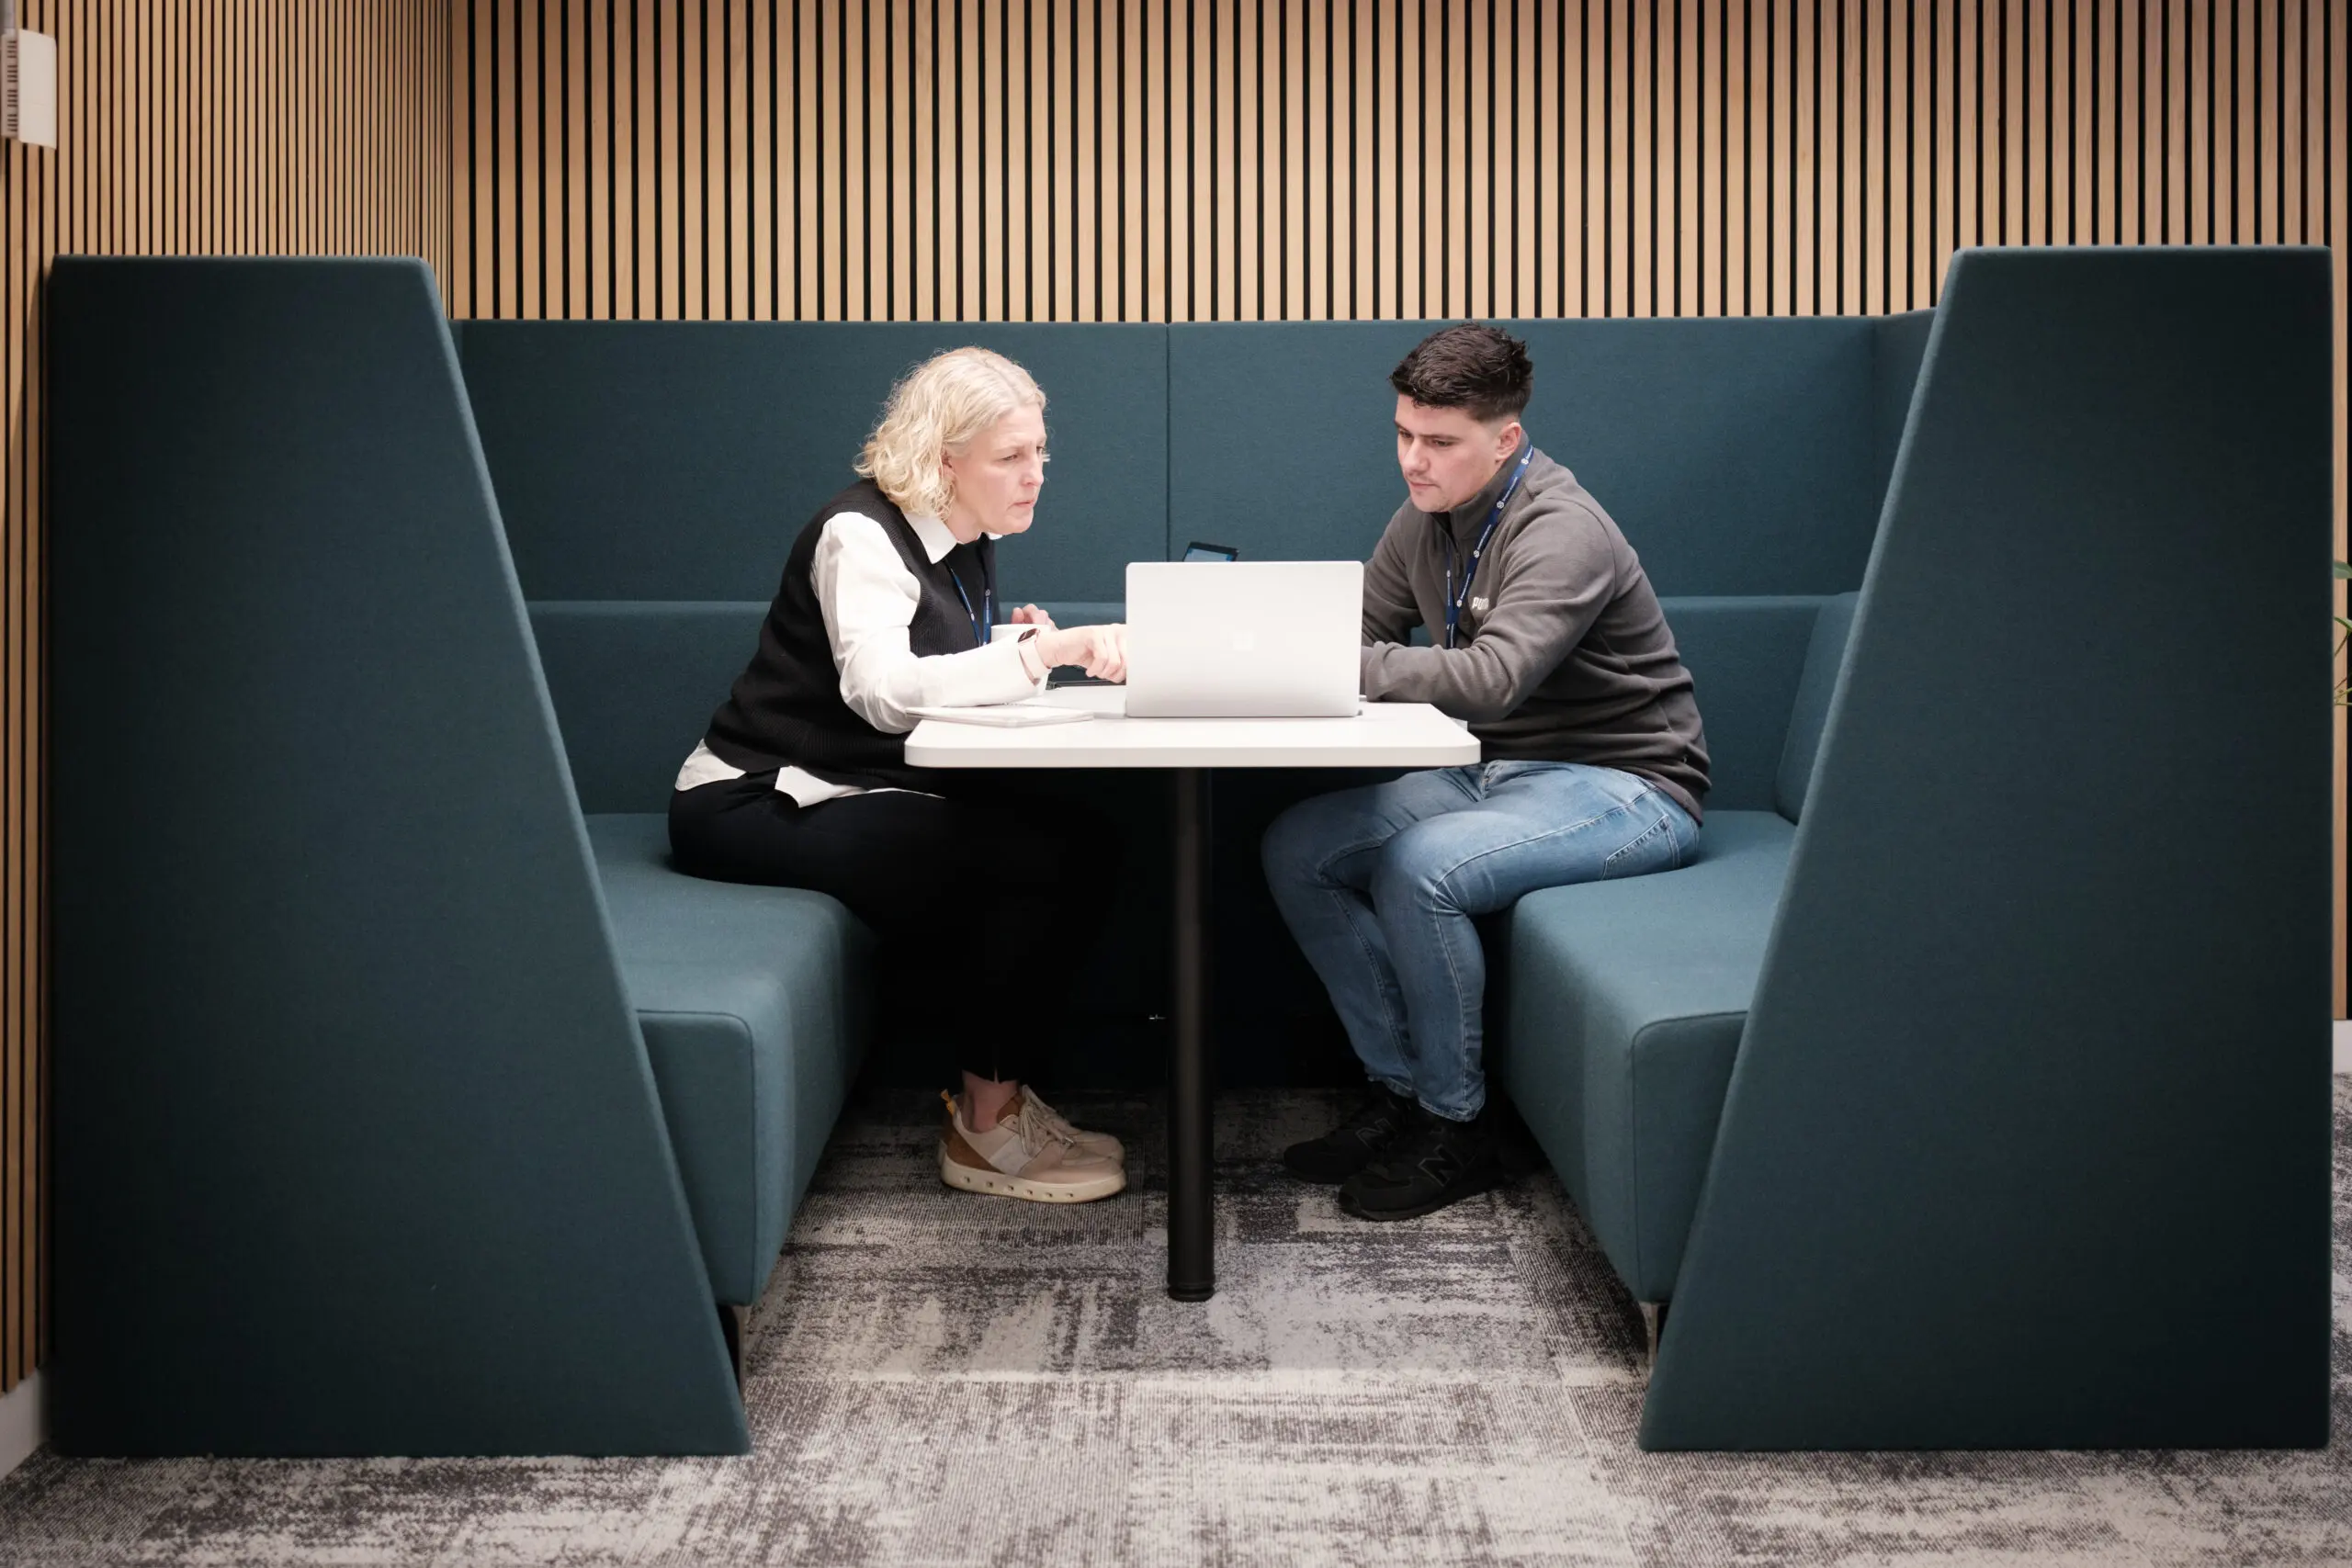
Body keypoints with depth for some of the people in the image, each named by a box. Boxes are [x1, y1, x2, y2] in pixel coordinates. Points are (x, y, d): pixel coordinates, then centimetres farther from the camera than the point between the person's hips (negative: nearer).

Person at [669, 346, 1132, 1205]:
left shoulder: (968, 545, 12)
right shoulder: (862, 533, -16)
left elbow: (951, 683, 10)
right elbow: (883, 691, -33)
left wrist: (1021, 644, -10)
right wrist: (1049, 649, -39)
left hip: (858, 800, 8)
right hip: (755, 807, -8)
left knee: (1085, 848, -12)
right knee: (1043, 855, -24)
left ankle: (995, 1090, -1)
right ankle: (987, 1130, -11)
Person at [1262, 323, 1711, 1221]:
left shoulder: (1561, 532, -21)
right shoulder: (1427, 519, 6)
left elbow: (1493, 678, -35)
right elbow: (1361, 633, 8)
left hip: (1623, 787, -9)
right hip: (1498, 770, 9)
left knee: (1420, 868, -33)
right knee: (1295, 848, -7)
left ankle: (1454, 1127, -12)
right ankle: (1400, 1089, 1)